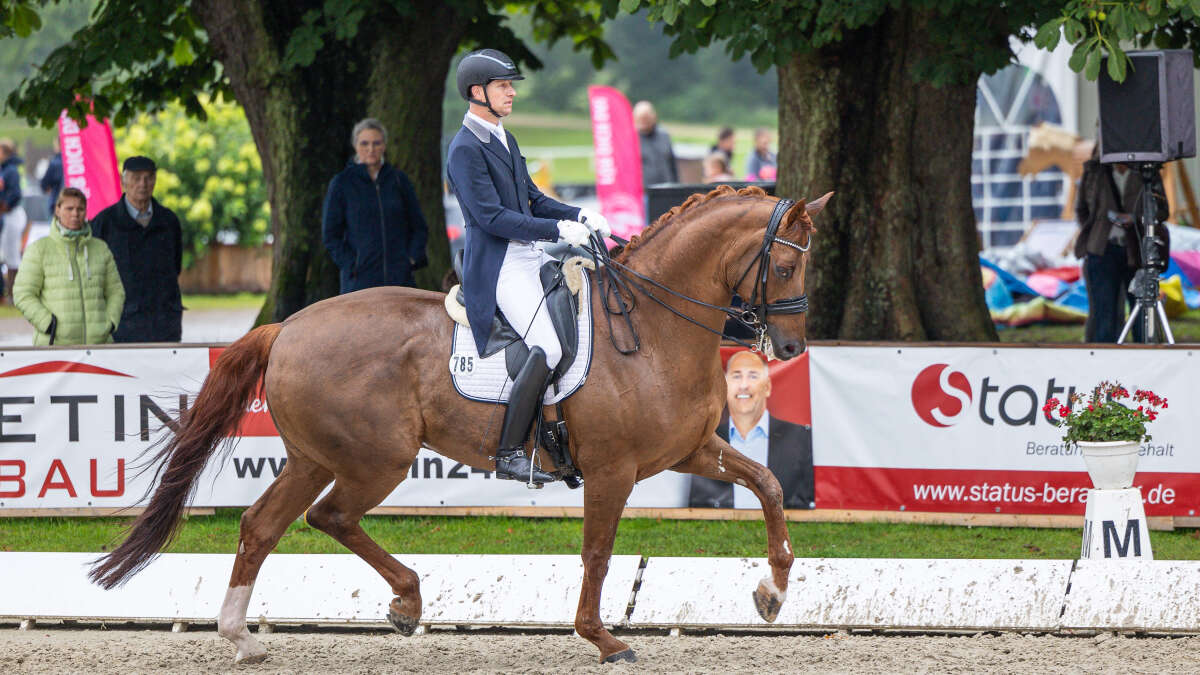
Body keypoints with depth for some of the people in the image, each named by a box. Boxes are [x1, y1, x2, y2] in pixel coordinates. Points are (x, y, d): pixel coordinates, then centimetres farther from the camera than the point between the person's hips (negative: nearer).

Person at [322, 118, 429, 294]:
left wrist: (412, 258, 0)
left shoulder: (399, 179, 9)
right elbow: (330, 235, 3)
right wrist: (352, 266, -7)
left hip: (400, 279, 2)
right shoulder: (342, 183, 2)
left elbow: (419, 227, 15)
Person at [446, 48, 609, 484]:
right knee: (547, 347, -24)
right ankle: (509, 455, -19)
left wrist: (579, 217, 6)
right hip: (500, 268, -10)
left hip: (533, 259, 10)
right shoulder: (465, 150, -12)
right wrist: (558, 229, -23)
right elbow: (493, 218, -19)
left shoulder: (504, 140, 18)